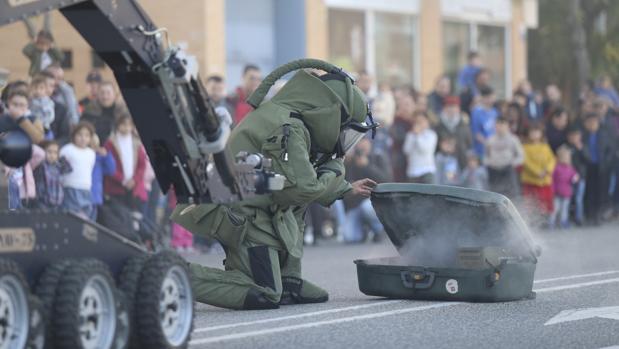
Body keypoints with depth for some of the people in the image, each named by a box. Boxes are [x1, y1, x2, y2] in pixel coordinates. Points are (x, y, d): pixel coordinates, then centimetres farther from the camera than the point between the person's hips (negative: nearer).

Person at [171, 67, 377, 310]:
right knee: (266, 295, -12)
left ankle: (288, 281, 16)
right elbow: (302, 188, -18)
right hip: (237, 215, -10)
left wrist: (346, 189, 28)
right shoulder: (289, 130, -15)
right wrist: (333, 178, 2)